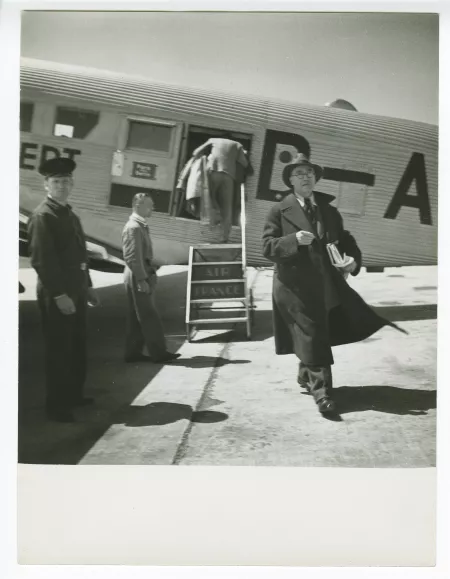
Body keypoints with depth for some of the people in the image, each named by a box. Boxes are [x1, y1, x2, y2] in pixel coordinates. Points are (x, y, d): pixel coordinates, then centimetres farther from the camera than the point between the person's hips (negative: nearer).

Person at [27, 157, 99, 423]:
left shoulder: (70, 215, 15)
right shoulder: (42, 216, -13)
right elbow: (42, 260, -19)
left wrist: (87, 286, 15)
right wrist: (59, 294, -22)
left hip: (76, 291, 9)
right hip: (56, 294, -9)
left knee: (78, 347, 17)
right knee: (59, 350, 0)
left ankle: (74, 394, 32)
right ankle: (57, 406, 12)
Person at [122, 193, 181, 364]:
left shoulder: (141, 226, 16)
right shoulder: (133, 227, -15)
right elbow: (132, 257, -21)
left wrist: (149, 275, 18)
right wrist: (141, 280, -23)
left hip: (144, 276, 10)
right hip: (138, 277, -10)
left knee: (137, 318, 12)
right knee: (149, 317, -5)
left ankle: (133, 353, 18)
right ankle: (158, 353, 0)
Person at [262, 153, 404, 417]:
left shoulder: (329, 210, 12)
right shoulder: (280, 211, -2)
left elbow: (345, 239, 12)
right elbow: (268, 247, -8)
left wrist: (354, 259, -9)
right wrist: (294, 240, -25)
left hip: (327, 283, 5)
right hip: (295, 285, -5)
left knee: (316, 334, 16)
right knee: (312, 336, -2)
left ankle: (307, 376, 39)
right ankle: (322, 391, 6)